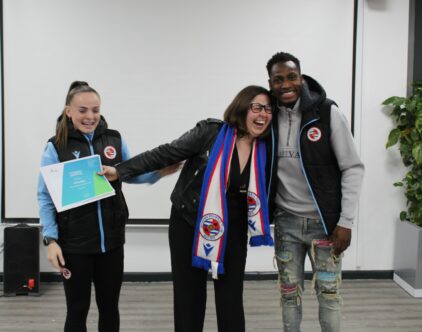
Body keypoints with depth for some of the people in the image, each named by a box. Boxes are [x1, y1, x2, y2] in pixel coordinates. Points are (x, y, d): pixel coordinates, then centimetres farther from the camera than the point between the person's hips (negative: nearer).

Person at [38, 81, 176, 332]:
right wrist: (51, 239, -13)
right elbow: (46, 198, -5)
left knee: (110, 306, 17)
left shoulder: (114, 140, 1)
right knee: (78, 309, 10)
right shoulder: (56, 147, -7)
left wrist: (160, 171, -5)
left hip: (112, 241, 3)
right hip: (74, 244, -3)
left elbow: (132, 174, 13)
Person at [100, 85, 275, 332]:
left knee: (231, 302, 5)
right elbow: (165, 154, -13)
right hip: (189, 226, -2)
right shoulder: (210, 133, -15)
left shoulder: (264, 151, -3)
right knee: (189, 299, 7)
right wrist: (120, 171, -16)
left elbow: (264, 195, 10)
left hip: (231, 233, 3)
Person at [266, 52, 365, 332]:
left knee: (328, 292, 6)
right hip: (286, 221, 3)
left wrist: (346, 221, -13)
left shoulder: (328, 113, -10)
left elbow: (353, 169, -9)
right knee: (290, 291, 12)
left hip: (325, 221, -3)